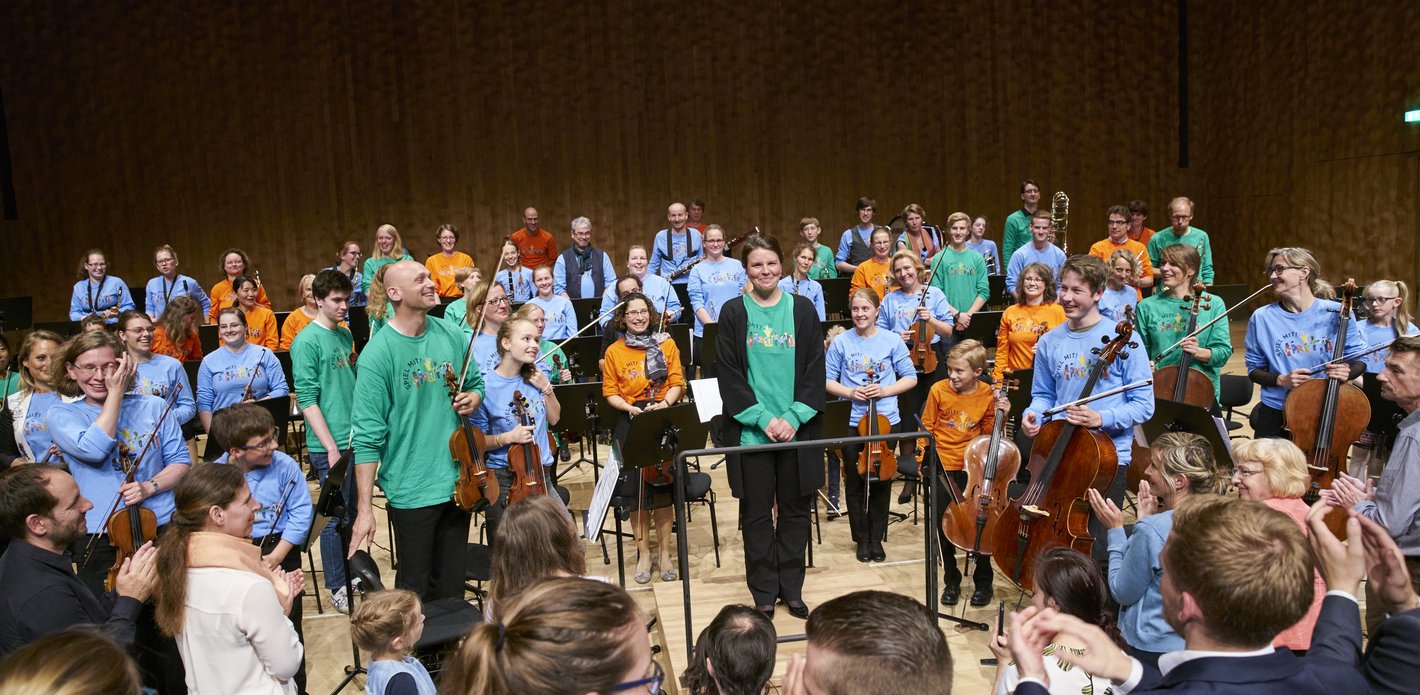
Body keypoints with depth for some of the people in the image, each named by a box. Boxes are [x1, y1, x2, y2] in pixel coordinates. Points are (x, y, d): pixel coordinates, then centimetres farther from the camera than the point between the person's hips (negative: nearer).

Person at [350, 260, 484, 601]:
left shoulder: (452, 335, 1)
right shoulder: (378, 353, -15)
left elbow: (475, 383, 18)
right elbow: (367, 437, -15)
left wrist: (472, 398, -7)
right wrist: (364, 509, -16)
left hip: (457, 482, 5)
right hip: (412, 491, -5)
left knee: (451, 587, 18)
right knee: (415, 591, 9)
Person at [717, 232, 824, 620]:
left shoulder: (802, 310, 3)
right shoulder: (733, 313, 0)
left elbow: (815, 370, 1)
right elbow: (729, 375, -4)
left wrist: (794, 417, -11)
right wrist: (763, 418, -13)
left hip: (797, 431, 1)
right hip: (751, 432, -1)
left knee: (795, 511, 10)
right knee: (757, 514, 7)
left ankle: (792, 589, 24)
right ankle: (764, 593, 20)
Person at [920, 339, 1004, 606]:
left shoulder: (987, 395, -4)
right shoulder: (939, 390, -7)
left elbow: (988, 432, 8)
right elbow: (926, 428, 2)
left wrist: (1000, 414, -8)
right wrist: (925, 461, -4)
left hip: (972, 466, 0)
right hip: (942, 466, 0)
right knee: (944, 523, 5)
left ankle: (983, 581, 20)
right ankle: (952, 580, 23)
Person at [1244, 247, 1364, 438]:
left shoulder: (1336, 313, -5)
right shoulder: (1262, 317, -4)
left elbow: (1359, 360, 5)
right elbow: (1254, 370, 2)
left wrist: (1347, 372, -17)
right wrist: (1281, 380, -16)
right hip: (1275, 413, 0)